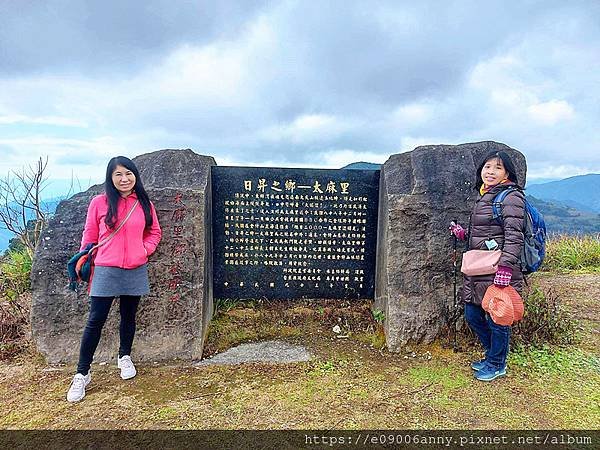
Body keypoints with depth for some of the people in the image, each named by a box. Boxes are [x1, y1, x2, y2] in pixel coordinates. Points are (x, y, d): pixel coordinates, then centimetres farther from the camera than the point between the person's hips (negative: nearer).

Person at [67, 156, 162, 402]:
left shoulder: (144, 204, 3)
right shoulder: (99, 203, -4)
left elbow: (155, 232, 13)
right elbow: (90, 235, 1)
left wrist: (145, 250, -3)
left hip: (136, 270, 2)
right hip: (106, 271, -2)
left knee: (128, 316, 15)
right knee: (95, 321, 1)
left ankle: (125, 357, 38)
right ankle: (82, 374, 15)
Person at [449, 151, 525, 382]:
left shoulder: (511, 197, -10)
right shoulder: (483, 196, 17)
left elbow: (513, 235, -18)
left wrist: (506, 267, -25)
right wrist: (463, 234, 12)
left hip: (499, 270, -9)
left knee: (497, 318, 4)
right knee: (472, 315, 15)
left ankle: (497, 365, 25)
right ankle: (492, 355, 36)